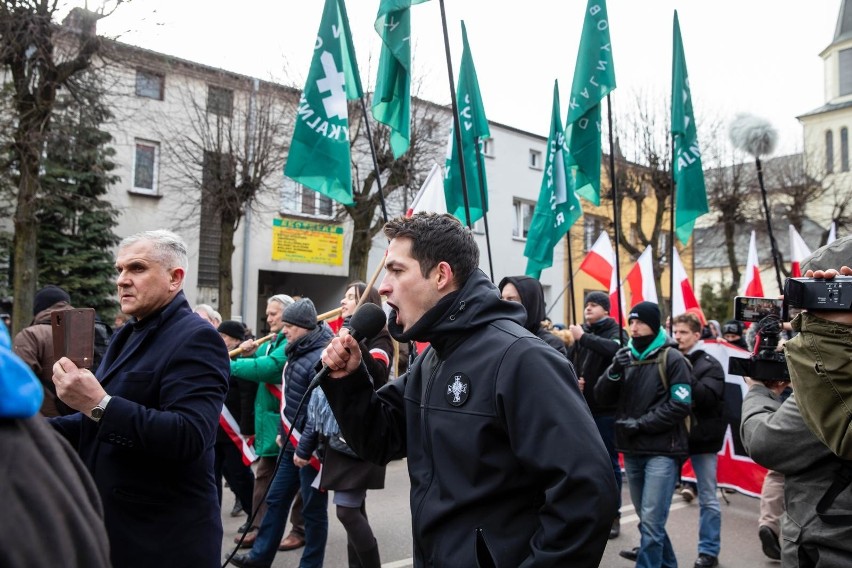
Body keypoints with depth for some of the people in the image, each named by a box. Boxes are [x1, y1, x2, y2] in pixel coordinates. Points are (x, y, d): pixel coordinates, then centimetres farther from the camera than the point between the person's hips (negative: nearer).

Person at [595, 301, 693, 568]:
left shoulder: (672, 358, -6)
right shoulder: (625, 355, 8)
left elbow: (680, 406, -12)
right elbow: (602, 397, 5)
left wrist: (640, 423, -15)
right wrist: (614, 371, -13)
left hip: (662, 450, -5)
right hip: (632, 450, 6)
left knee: (651, 521, -8)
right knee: (647, 518, 19)